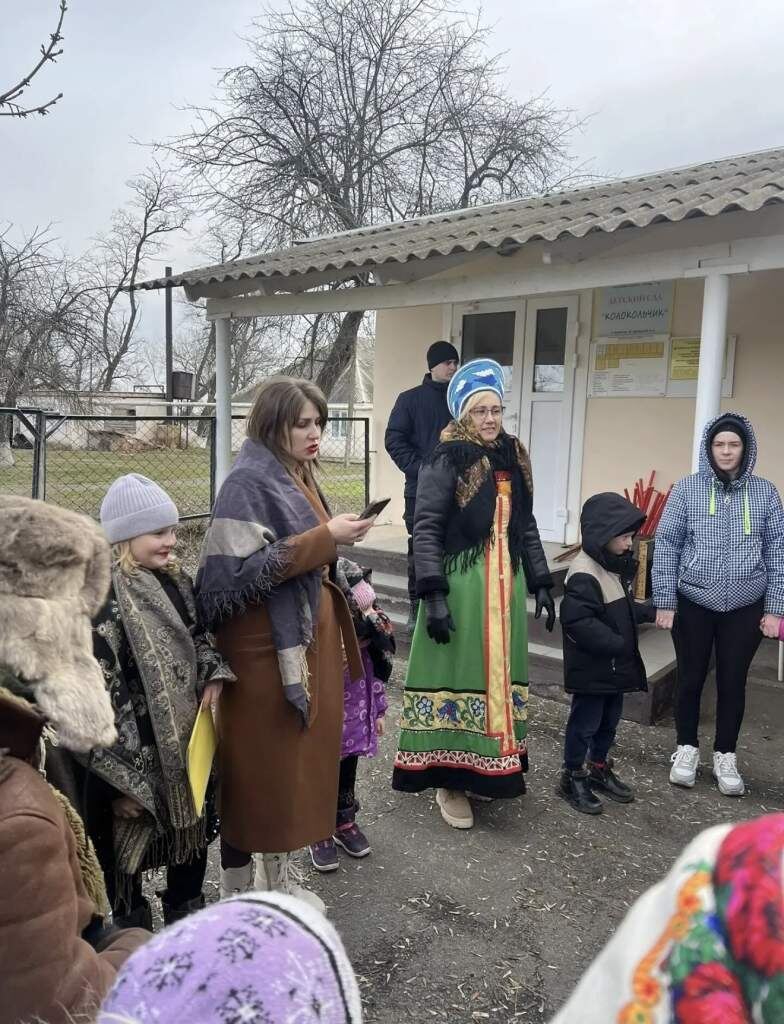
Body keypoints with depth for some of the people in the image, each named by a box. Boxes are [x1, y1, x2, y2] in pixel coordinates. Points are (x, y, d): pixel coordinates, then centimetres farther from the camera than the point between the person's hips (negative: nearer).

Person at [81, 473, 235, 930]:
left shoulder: (176, 581, 4)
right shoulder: (105, 598, -20)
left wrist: (215, 674, -2)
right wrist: (121, 780, -20)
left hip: (187, 744, 8)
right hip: (137, 757, -7)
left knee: (193, 836, 23)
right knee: (126, 852, 11)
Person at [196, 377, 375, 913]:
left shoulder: (299, 477, 12)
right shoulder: (247, 483, -15)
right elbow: (241, 568, -24)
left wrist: (337, 538, 4)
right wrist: (324, 538, -22)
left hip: (308, 637, 9)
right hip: (267, 647, -9)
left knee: (300, 752, 16)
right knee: (264, 760, 3)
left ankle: (279, 871, 32)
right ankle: (241, 882, 22)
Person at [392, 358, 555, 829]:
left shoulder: (514, 458, 10)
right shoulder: (446, 462, -9)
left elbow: (526, 526, 16)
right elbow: (426, 530, -13)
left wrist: (542, 582, 13)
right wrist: (434, 596, -20)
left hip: (505, 585, 6)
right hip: (460, 585, -6)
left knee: (497, 674, 14)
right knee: (460, 675, 1)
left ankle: (491, 767, 30)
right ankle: (450, 779, 14)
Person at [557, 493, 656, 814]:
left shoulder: (617, 565, 7)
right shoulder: (584, 574, -25)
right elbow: (576, 621, -30)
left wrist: (649, 612, 4)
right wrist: (616, 644, -27)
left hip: (616, 665, 9)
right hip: (592, 669, -9)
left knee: (609, 721, 21)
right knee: (584, 722, 5)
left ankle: (599, 769, 39)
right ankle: (572, 777, 21)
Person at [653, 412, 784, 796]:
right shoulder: (686, 489, -5)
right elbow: (666, 545, -4)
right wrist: (664, 602, -7)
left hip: (745, 608, 1)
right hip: (693, 604, -1)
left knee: (733, 682, 11)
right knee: (690, 679, 11)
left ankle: (725, 757, 29)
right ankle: (687, 749, 30)